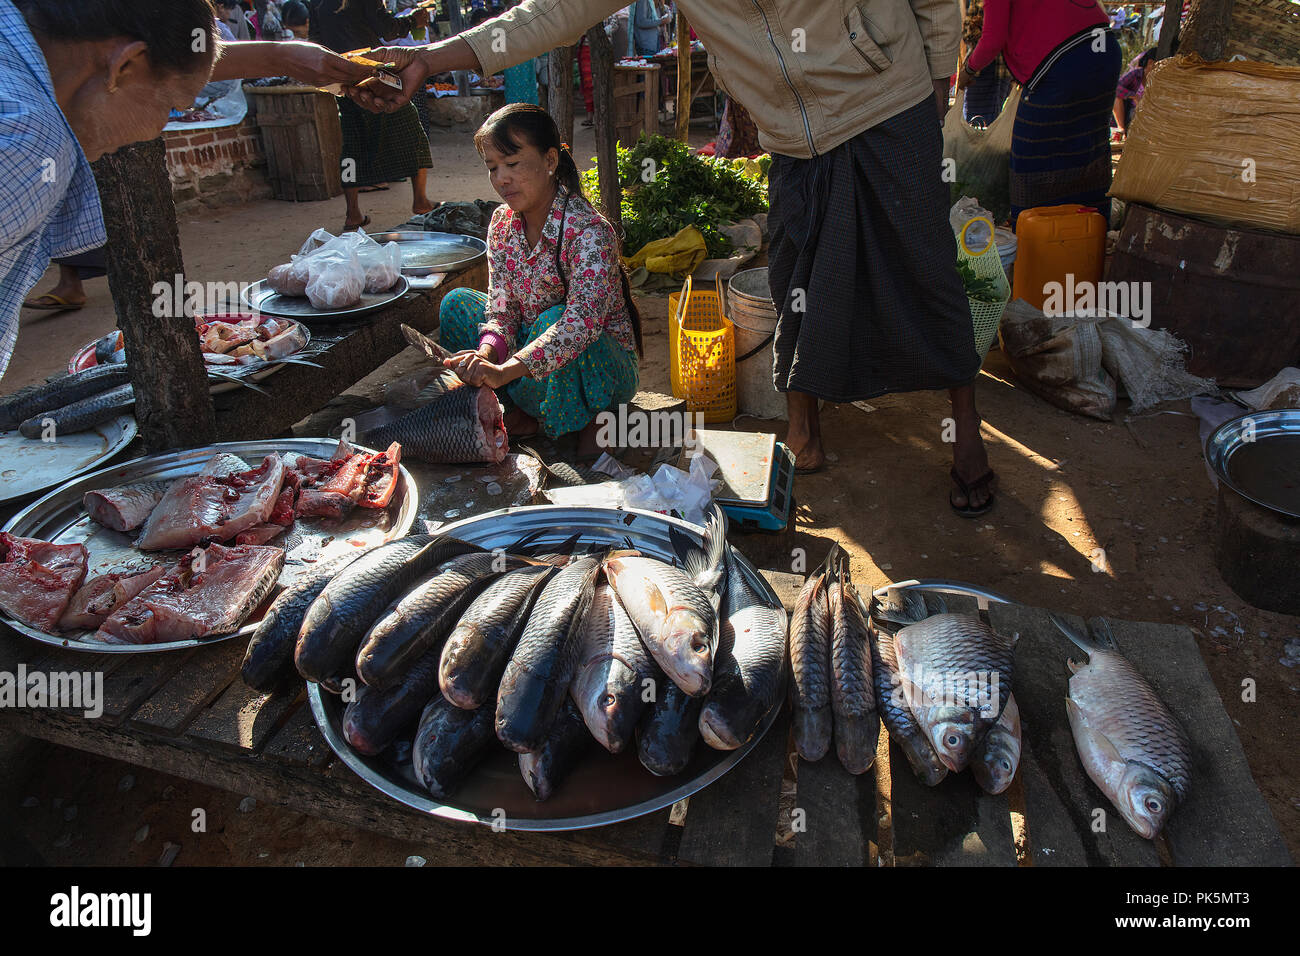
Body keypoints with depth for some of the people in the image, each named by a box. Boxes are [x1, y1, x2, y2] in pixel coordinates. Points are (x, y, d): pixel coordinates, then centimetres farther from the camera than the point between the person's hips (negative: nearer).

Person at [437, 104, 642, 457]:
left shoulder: (589, 231, -25)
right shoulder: (502, 222, -4)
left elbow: (583, 320, -40)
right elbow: (501, 310, -7)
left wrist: (505, 370, -51)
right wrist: (486, 354, -30)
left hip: (604, 362, -6)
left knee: (554, 320, -36)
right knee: (457, 303, -6)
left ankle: (588, 416, -8)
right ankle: (524, 413, -6)